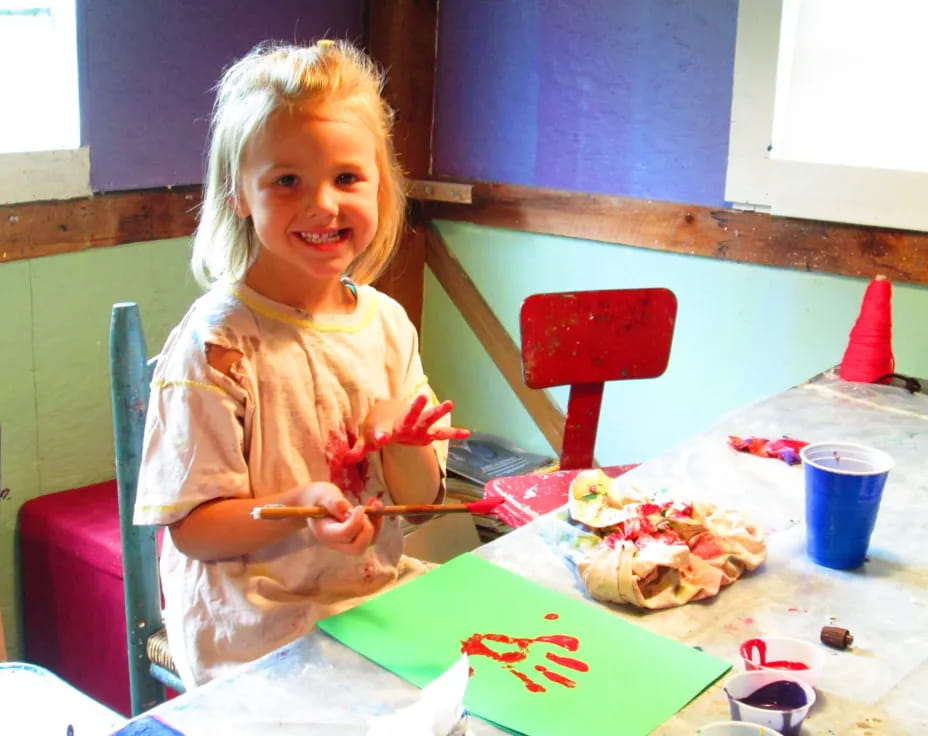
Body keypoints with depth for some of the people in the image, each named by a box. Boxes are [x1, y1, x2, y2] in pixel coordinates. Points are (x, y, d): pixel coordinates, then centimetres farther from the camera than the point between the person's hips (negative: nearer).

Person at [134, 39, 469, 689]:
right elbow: (192, 529, -13)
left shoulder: (387, 323, 2)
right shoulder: (216, 342, -15)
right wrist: (298, 506, -30)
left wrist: (405, 450, -14)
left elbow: (420, 496, 8)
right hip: (256, 624, -6)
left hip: (378, 590, 6)